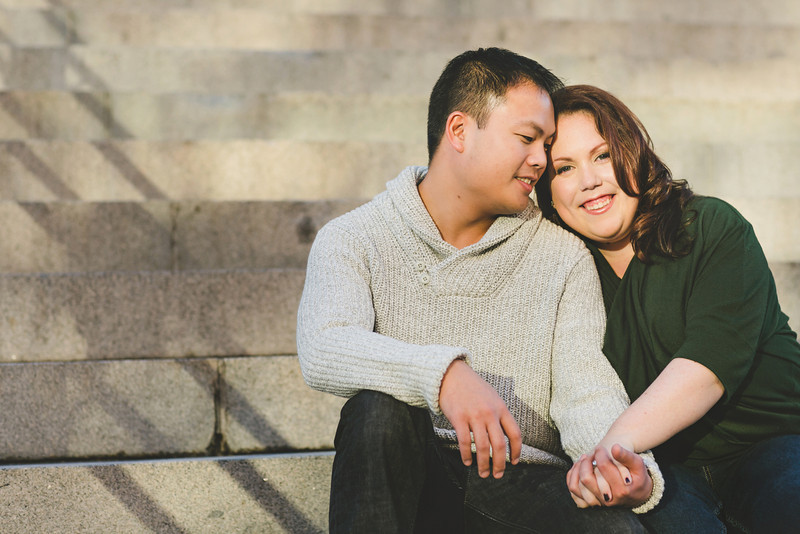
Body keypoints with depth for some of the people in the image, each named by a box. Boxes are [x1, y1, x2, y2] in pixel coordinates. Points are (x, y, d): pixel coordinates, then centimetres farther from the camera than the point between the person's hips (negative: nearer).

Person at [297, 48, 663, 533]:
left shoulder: (562, 253, 7)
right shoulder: (352, 240, 0)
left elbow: (583, 381, -5)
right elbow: (323, 349, -20)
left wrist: (627, 462, -29)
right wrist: (443, 373, -39)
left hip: (522, 485, 0)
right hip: (412, 485, 0)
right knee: (382, 406, -33)